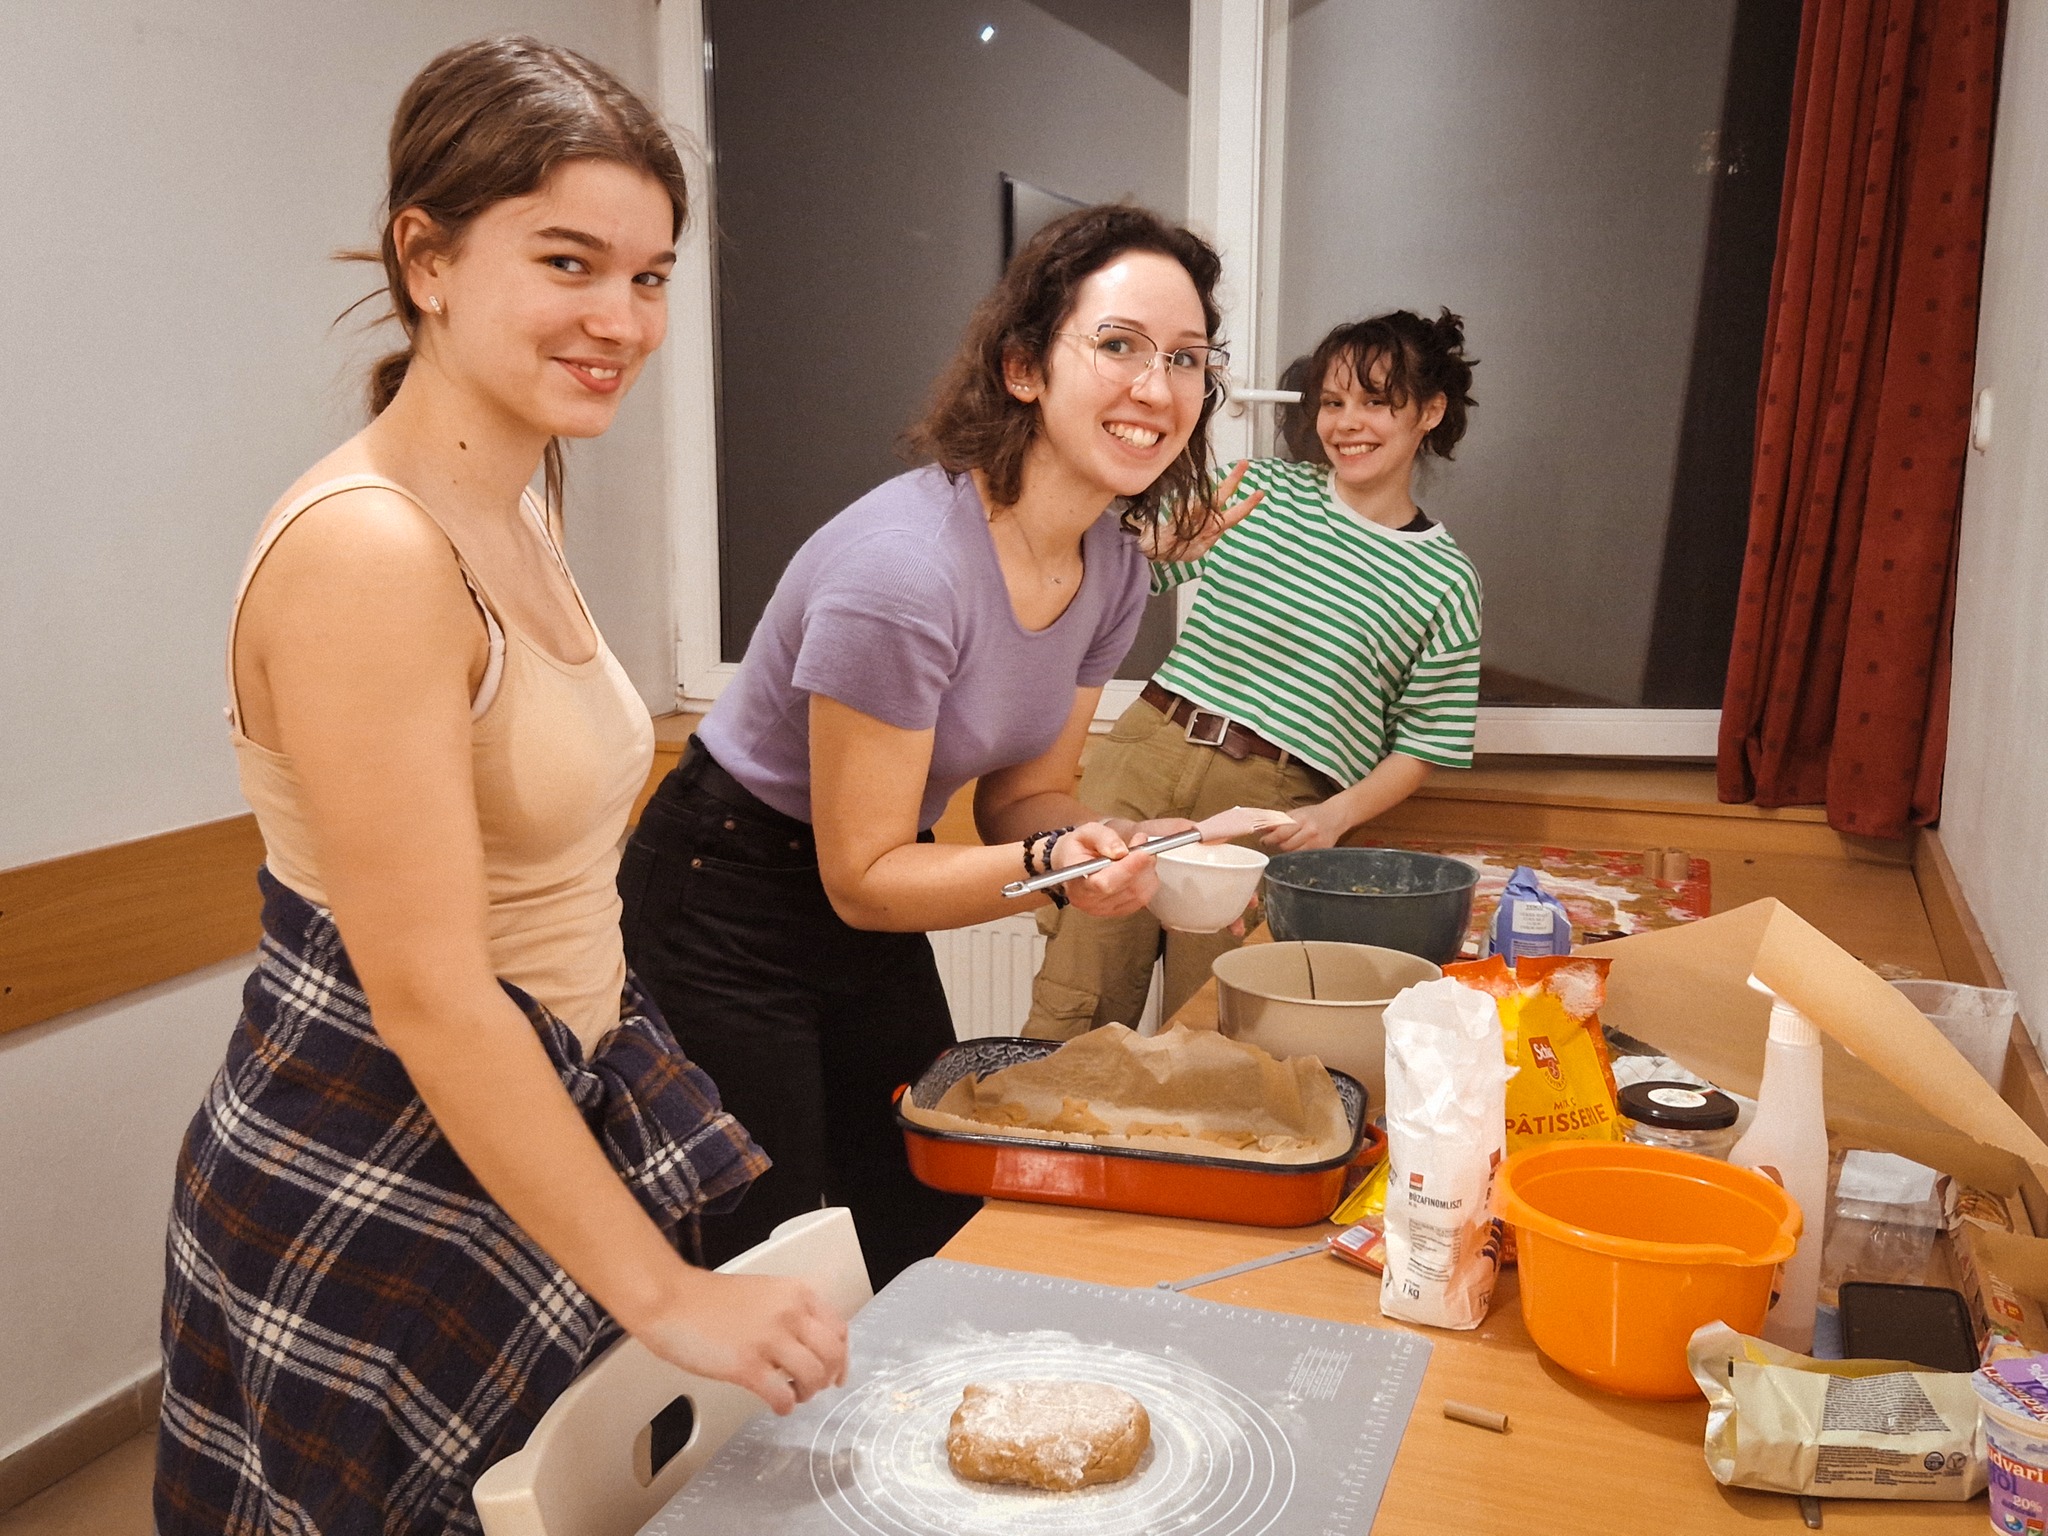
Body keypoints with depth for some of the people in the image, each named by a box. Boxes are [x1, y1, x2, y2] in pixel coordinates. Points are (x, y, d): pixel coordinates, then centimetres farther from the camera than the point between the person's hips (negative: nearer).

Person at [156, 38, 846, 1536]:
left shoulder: (519, 514, 5)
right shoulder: (365, 549, -24)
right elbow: (430, 996, -26)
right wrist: (661, 1293, -22)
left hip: (554, 1113, 8)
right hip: (371, 1197, -8)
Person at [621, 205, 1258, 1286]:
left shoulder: (1115, 568, -6)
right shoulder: (905, 567, -31)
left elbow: (1021, 796, 2)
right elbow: (863, 878, -22)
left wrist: (1120, 845, -18)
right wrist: (1056, 864, -35)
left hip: (868, 924, 8)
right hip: (724, 917, -7)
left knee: (928, 1251, 18)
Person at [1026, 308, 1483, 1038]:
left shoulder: (1445, 582, 4)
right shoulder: (1262, 490, 10)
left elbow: (1421, 745, 5)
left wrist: (1337, 816, -10)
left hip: (1272, 805, -2)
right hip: (1148, 747, 2)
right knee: (1070, 1008, -2)